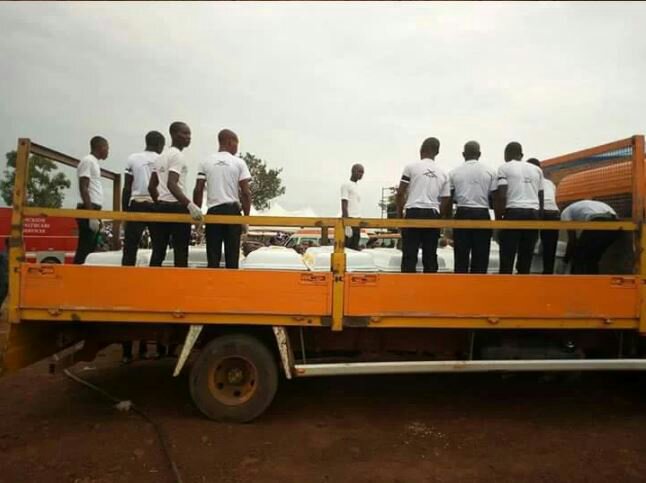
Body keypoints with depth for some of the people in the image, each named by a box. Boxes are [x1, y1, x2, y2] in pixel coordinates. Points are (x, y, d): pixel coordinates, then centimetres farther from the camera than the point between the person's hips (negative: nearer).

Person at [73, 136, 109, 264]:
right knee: (84, 249, -11)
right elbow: (83, 189, -15)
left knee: (90, 249, 10)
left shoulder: (94, 162, 20)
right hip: (88, 211, -10)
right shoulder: (87, 161, -7)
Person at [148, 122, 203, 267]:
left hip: (161, 207, 9)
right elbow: (172, 185, -23)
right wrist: (190, 205, -30)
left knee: (158, 251, 9)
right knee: (180, 252, -3)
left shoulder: (161, 157, 19)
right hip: (176, 207, -9)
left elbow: (151, 186, 19)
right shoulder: (178, 156, -9)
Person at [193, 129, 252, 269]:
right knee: (232, 255, 4)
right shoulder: (239, 163, 1)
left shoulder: (206, 162, 6)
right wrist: (246, 217, 2)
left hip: (213, 212, 1)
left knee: (213, 256, 5)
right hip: (232, 211, -1)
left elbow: (198, 191, 1)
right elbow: (246, 192, -4)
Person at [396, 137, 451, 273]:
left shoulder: (411, 167, 3)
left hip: (414, 213, -3)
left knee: (409, 254, -2)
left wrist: (399, 213, 10)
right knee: (430, 255, 8)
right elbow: (446, 201, 12)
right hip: (433, 215, 3)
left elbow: (400, 193, 1)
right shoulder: (443, 173, 13)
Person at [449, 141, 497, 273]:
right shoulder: (489, 172, 3)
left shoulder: (454, 172, 3)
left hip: (462, 214, 0)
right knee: (481, 256, 5)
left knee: (461, 257, 4)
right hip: (482, 214, 0)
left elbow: (449, 198, 5)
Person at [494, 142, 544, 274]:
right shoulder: (536, 169, 21)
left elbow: (501, 196, -6)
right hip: (533, 214, 5)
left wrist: (498, 219, -1)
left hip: (514, 212, -5)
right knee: (526, 256, 10)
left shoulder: (504, 168, 5)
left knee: (507, 256, -3)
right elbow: (541, 197, 17)